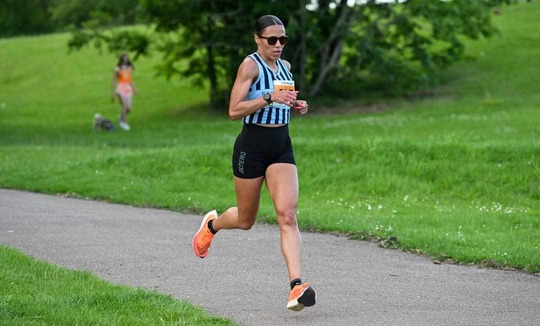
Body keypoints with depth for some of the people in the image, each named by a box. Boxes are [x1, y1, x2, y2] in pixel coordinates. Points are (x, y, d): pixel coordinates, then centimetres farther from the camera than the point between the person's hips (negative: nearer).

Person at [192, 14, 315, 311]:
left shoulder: (285, 67, 11)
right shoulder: (250, 65, -10)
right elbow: (234, 110, -17)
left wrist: (296, 106, 7)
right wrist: (270, 98, -26)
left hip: (282, 147, 5)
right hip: (252, 146, -5)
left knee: (287, 215, -12)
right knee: (245, 220, 10)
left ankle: (296, 286, -22)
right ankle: (211, 224, 45)